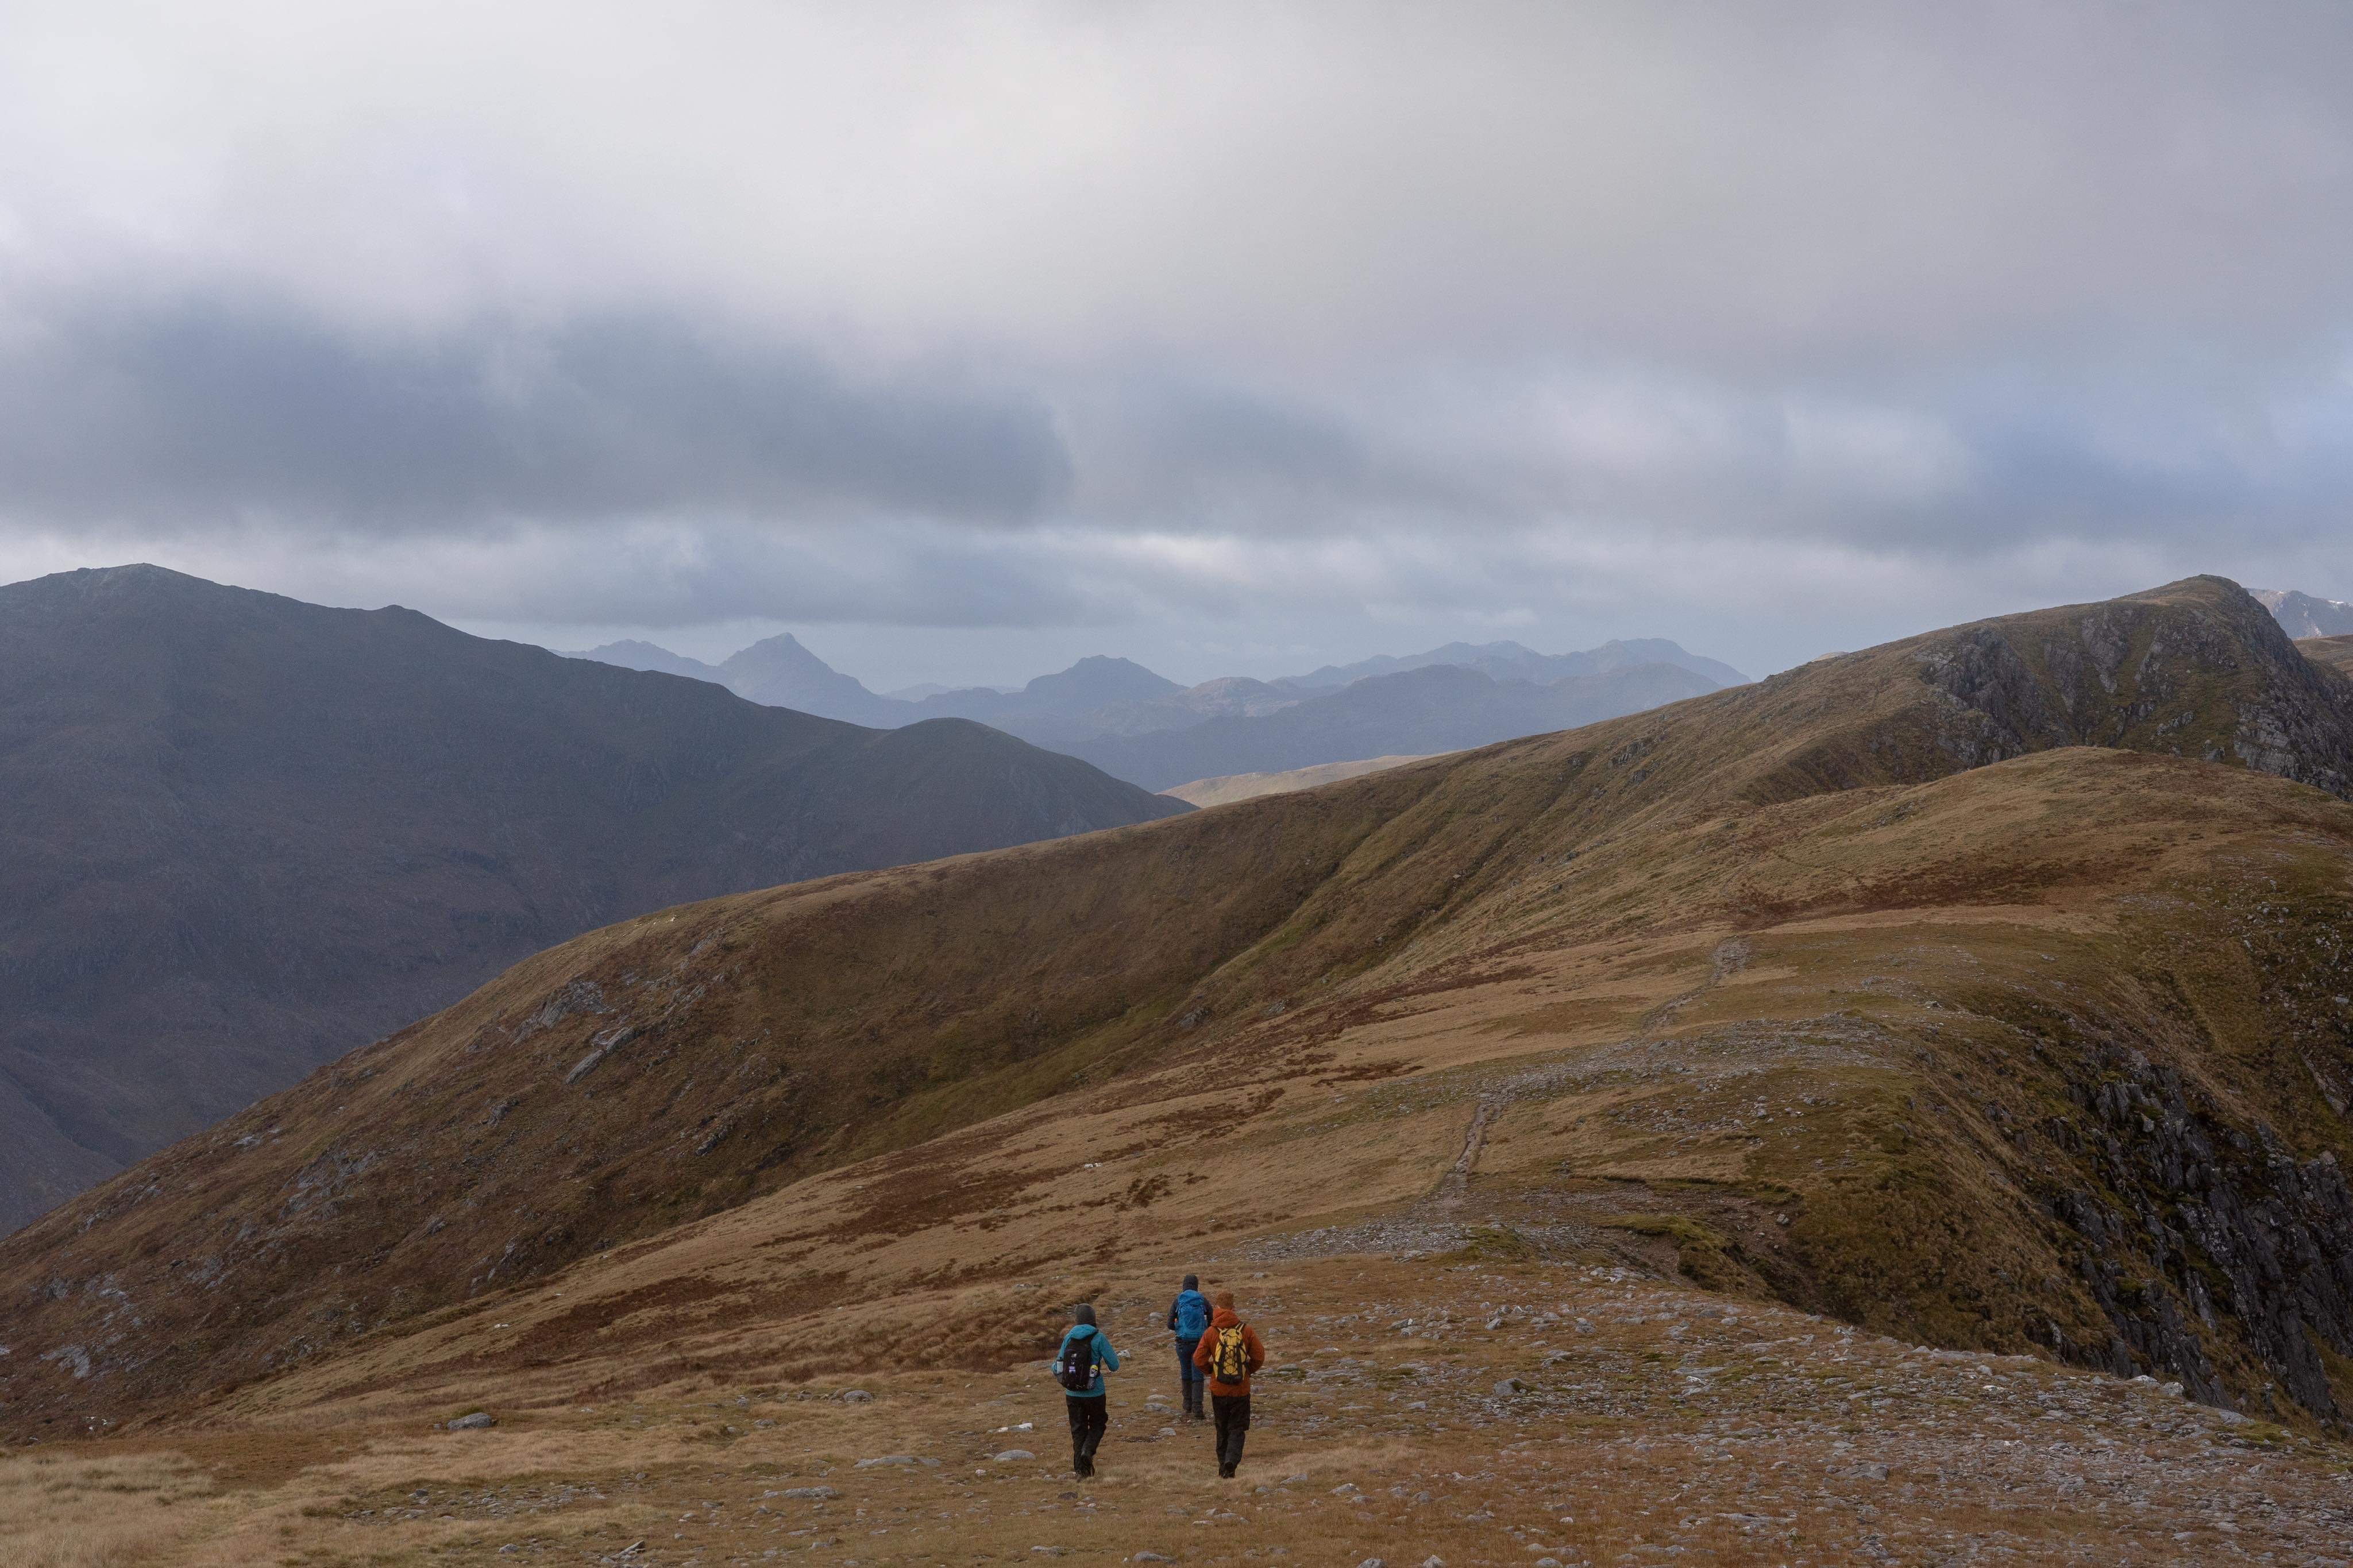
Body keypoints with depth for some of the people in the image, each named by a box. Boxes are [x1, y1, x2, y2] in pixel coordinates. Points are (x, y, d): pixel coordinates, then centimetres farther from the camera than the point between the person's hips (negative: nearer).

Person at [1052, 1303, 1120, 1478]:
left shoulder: (1069, 1338, -1)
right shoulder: (1098, 1338, -11)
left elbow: (1056, 1368, 5)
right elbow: (1114, 1366, -10)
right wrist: (1114, 1355, 12)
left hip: (1072, 1394, 2)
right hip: (1095, 1394, -2)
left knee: (1078, 1430, 14)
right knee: (1097, 1424, 19)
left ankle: (1081, 1470, 11)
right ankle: (1088, 1451, -6)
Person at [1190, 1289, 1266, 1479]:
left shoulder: (1211, 1332, -7)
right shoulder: (1246, 1330, -6)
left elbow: (1199, 1359, -7)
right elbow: (1259, 1357, -5)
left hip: (1218, 1390, 1)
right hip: (1241, 1390, -1)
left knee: (1222, 1429, 18)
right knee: (1237, 1429, 5)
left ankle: (1223, 1464, 22)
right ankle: (1231, 1461, -16)